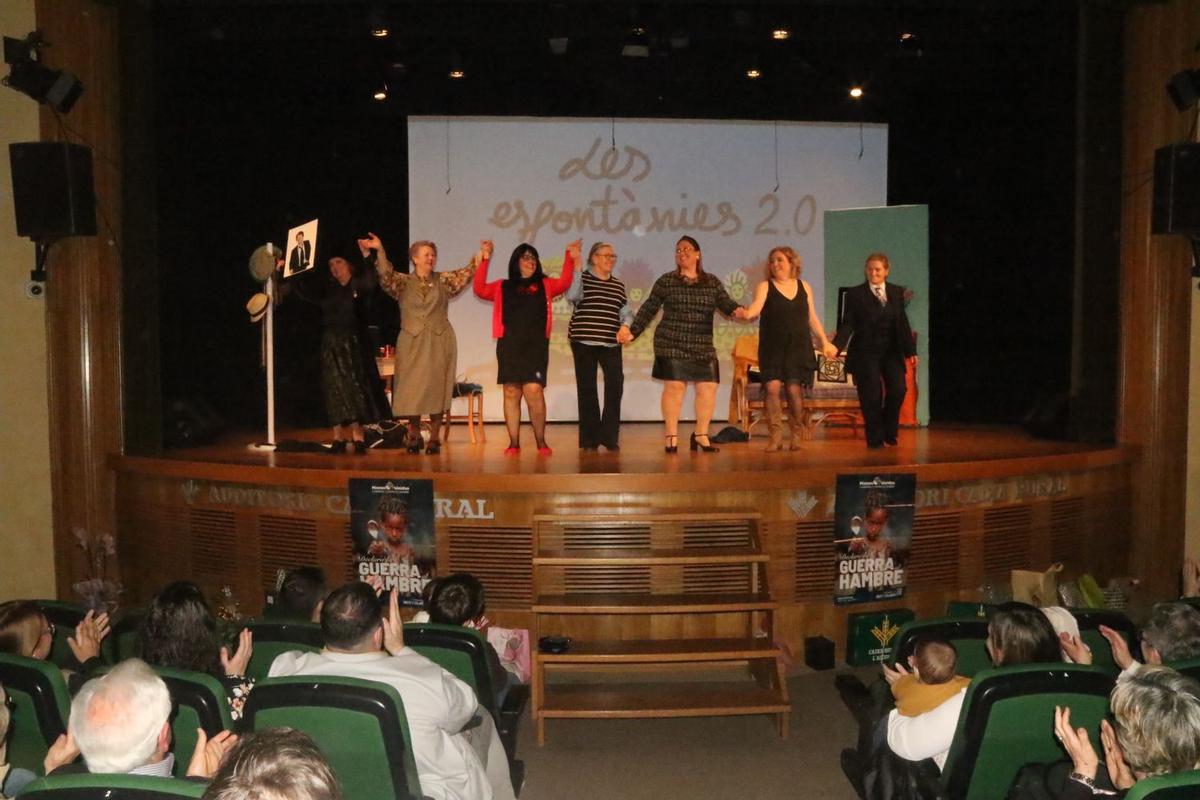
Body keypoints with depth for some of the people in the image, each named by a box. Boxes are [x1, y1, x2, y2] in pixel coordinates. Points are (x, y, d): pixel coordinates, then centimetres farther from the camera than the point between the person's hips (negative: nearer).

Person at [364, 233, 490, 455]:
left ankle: (434, 437, 9)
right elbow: (385, 275, -12)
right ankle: (414, 434, 17)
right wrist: (378, 252, -27)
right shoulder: (403, 283, 5)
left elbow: (466, 273, -3)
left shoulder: (443, 281, 9)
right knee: (412, 389, -1)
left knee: (436, 388, -1)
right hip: (412, 342, -1)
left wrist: (481, 256, -18)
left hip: (439, 342, 1)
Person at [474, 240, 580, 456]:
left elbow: (563, 284, -1)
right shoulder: (503, 287, 15)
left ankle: (541, 441, 0)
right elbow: (480, 289, 1)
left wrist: (570, 259, -11)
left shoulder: (544, 285, 16)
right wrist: (483, 261, -5)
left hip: (536, 346, -1)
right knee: (511, 393, 0)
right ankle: (514, 443, 6)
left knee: (534, 391, -12)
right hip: (509, 346, 1)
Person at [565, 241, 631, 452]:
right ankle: (589, 439, 12)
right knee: (586, 388, 2)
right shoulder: (582, 278, 3)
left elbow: (626, 312, 17)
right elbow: (572, 296, -17)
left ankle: (609, 435, 0)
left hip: (611, 342, 3)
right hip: (584, 341, -3)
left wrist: (626, 326, -4)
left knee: (616, 383, -13)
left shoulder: (618, 286, 17)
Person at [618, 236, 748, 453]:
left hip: (702, 346, 3)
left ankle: (701, 434, 15)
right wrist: (632, 331, -2)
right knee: (674, 386, -6)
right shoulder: (666, 281, 3)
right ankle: (671, 436, 4)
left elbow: (726, 303, -1)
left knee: (708, 387, 0)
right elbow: (648, 309, 4)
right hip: (671, 344, -3)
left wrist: (737, 311, -24)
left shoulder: (712, 282, 9)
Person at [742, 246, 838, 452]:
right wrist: (746, 313, -38)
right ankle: (775, 437, -5)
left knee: (794, 388, -5)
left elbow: (812, 317, 17)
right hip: (773, 347, -1)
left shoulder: (804, 286, 11)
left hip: (799, 346, 1)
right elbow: (755, 308, -16)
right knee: (773, 387, -12)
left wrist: (825, 342, 16)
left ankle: (797, 434, 14)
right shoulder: (765, 287, 3)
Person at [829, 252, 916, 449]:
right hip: (866, 352, -3)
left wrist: (910, 350, 4)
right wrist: (837, 345, -21)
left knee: (897, 390, -6)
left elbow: (902, 323, 9)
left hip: (892, 351, 3)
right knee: (871, 395, -3)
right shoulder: (855, 294, -1)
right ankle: (875, 439, 12)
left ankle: (889, 432, 17)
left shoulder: (897, 292, 9)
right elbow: (848, 324, -6)